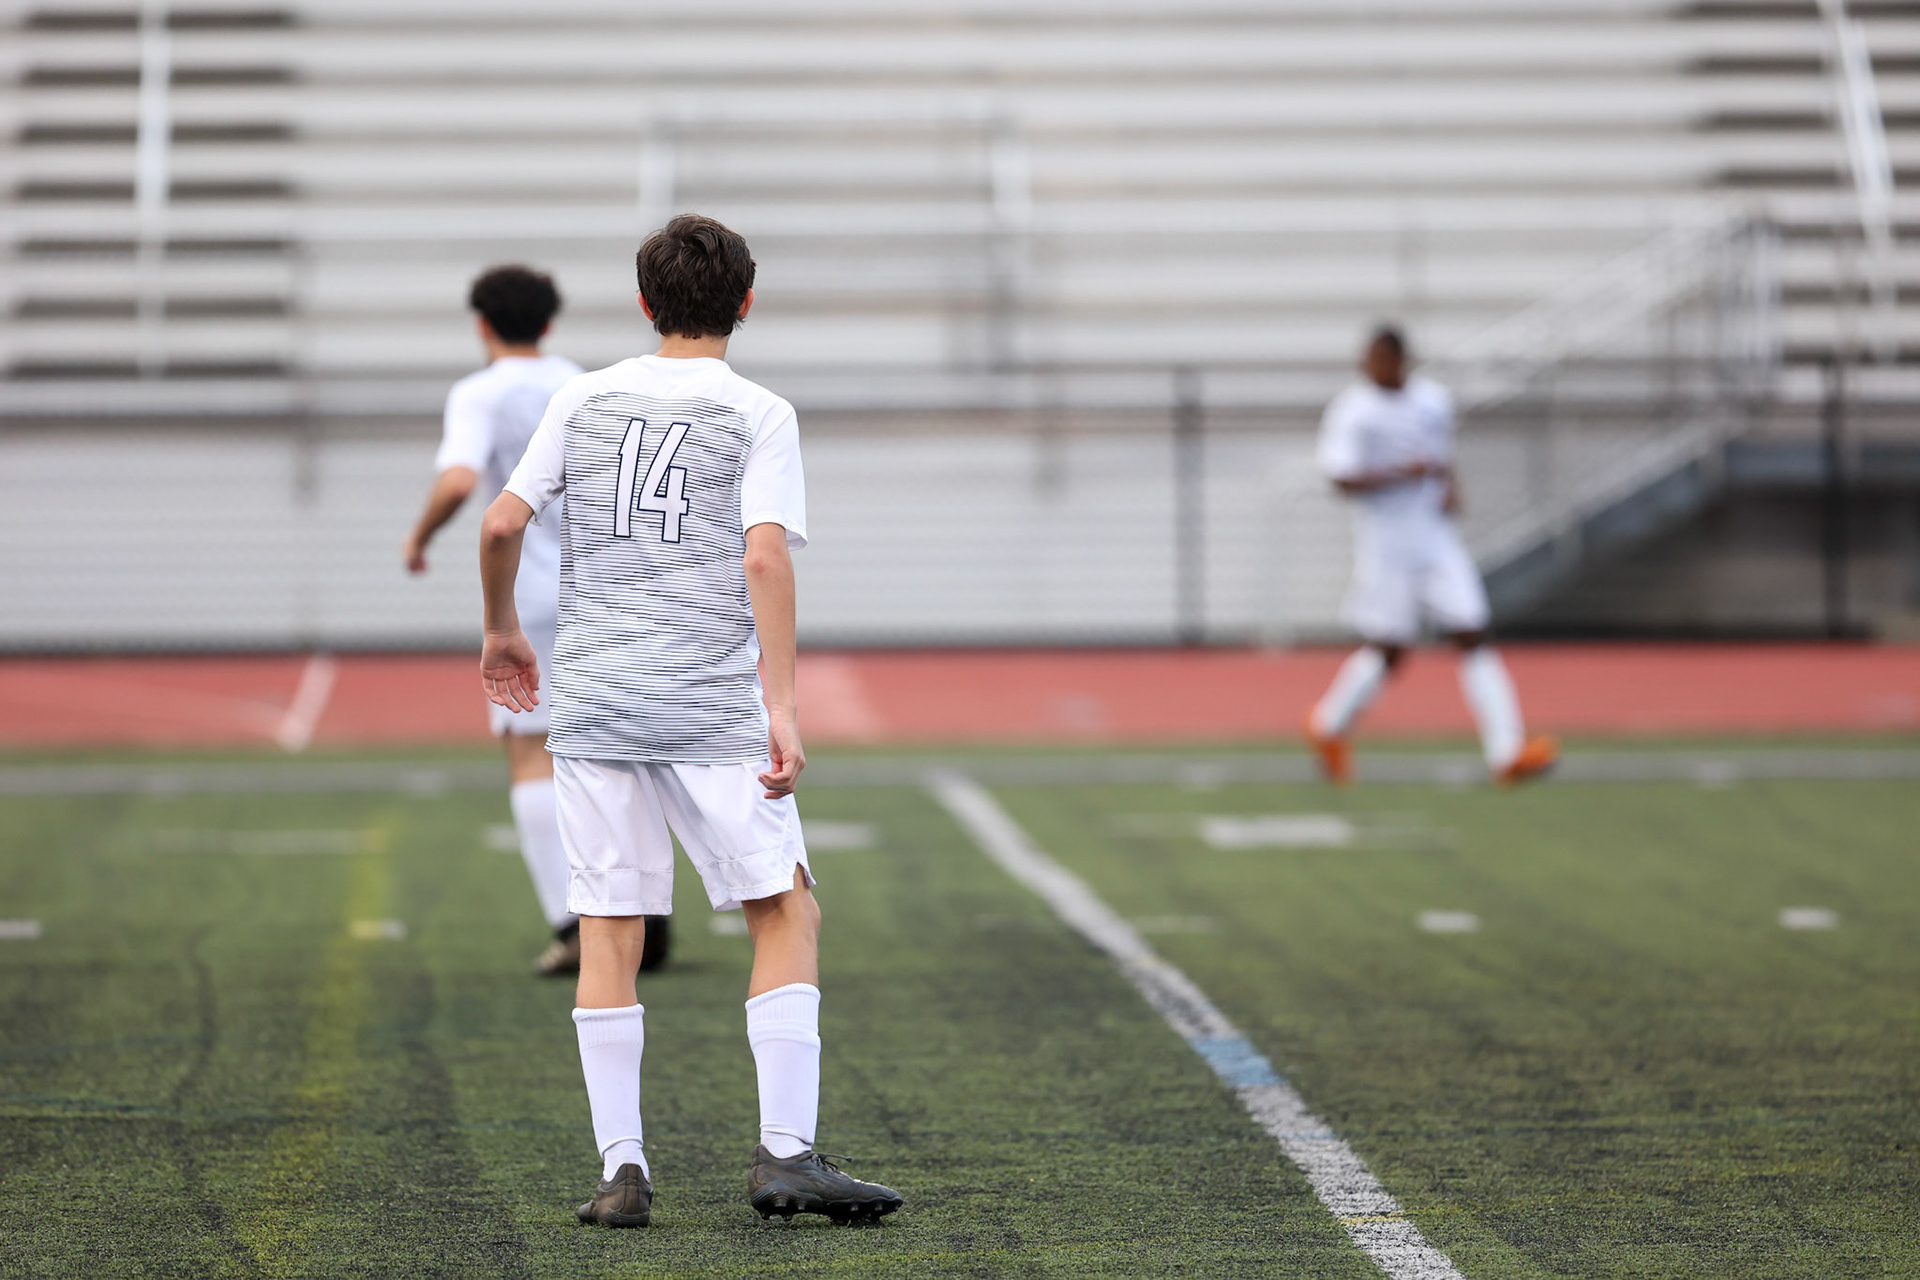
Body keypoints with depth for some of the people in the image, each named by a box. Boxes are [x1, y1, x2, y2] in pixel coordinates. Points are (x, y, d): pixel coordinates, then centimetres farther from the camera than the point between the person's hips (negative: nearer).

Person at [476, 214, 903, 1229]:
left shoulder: (584, 399, 10)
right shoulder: (758, 416, 0)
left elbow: (501, 524, 6)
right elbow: (765, 556, -12)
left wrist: (503, 632, 23)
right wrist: (781, 705, -15)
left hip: (592, 699, 3)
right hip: (713, 709, -3)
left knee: (608, 934, 5)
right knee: (786, 914, 5)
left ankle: (621, 1169, 4)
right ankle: (783, 1152, -3)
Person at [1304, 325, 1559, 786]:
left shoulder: (1434, 399, 10)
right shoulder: (1351, 412, -8)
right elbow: (1342, 479, -17)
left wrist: (1451, 487, 5)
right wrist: (1404, 473, -22)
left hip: (1438, 540, 5)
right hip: (1386, 548, -5)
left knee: (1473, 637, -5)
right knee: (1388, 651, 1)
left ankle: (1508, 752, -11)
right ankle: (1329, 726, 28)